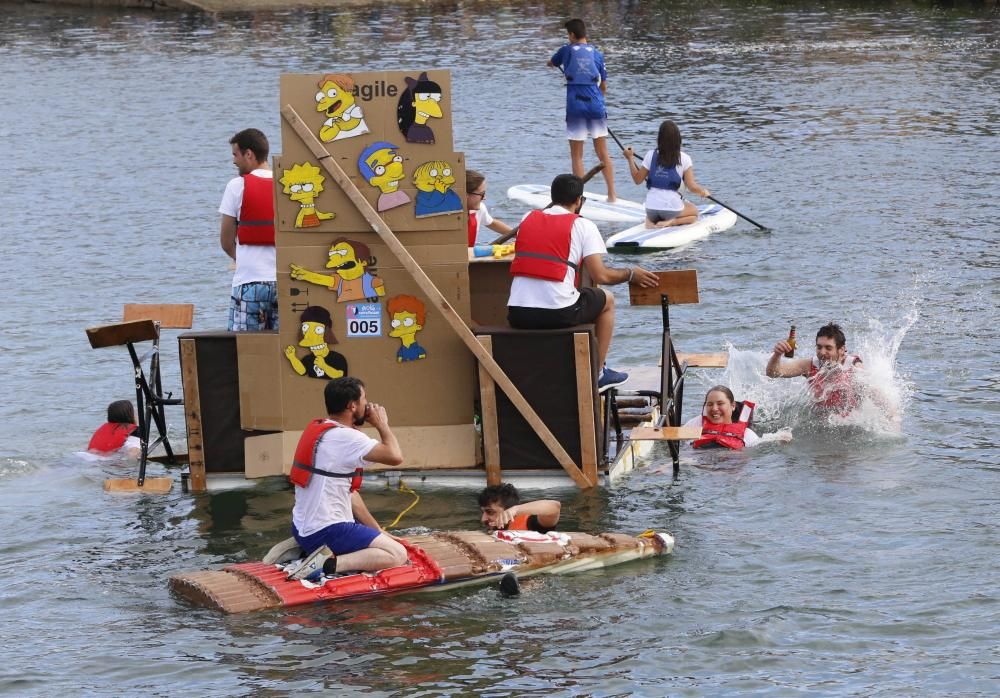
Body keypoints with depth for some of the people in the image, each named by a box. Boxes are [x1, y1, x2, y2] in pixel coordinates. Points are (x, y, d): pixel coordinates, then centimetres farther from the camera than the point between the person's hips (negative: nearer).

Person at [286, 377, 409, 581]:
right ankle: (329, 563, -20)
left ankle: (306, 549, 15)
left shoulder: (319, 431, 13)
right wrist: (382, 424, -3)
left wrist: (378, 531, 15)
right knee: (398, 554, -12)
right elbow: (395, 456, -21)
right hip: (327, 532, -10)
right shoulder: (346, 437, -17)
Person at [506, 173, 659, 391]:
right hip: (558, 314, -5)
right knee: (607, 300, 24)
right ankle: (598, 373, 28)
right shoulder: (582, 226, 1)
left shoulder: (528, 219, 14)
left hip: (517, 315, 5)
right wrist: (630, 274, 15)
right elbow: (600, 276, -4)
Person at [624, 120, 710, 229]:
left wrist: (630, 158, 16)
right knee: (694, 212, 27)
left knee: (651, 216, 40)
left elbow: (638, 180, 5)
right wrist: (703, 191, 13)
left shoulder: (650, 155, -3)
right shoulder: (684, 158, -8)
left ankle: (651, 221, 2)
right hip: (672, 207, -3)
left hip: (651, 208, 3)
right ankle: (672, 222, -4)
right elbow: (692, 186, -8)